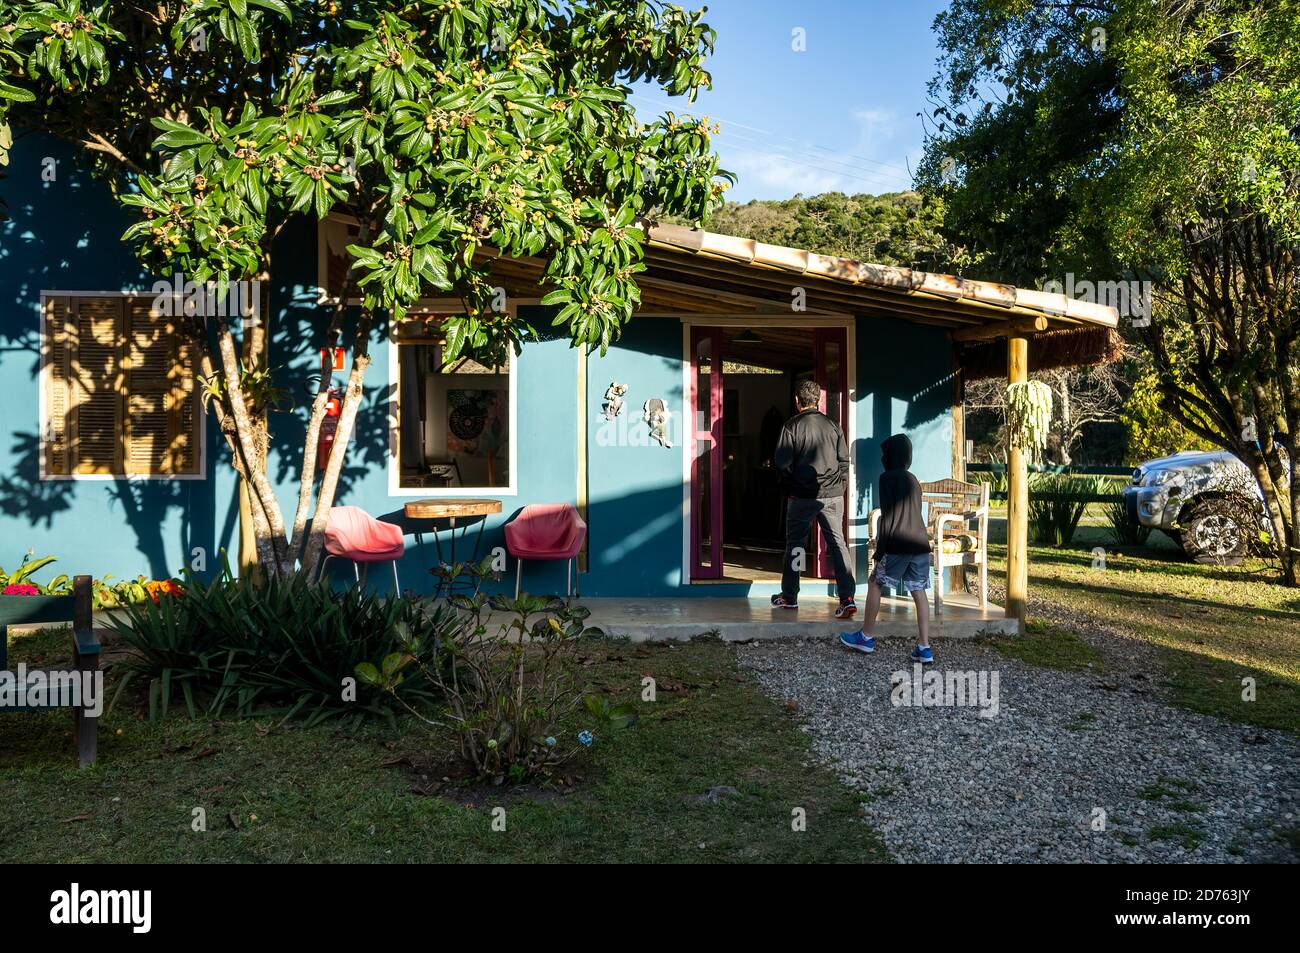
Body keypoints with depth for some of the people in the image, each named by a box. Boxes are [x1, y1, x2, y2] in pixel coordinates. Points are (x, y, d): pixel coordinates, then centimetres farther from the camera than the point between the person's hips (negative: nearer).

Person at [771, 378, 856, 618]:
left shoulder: (792, 426, -6)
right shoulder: (833, 425, 5)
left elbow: (782, 463, -9)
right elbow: (844, 460, 6)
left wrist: (792, 483, 8)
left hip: (802, 496, -3)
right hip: (833, 495, 3)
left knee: (795, 544, 11)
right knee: (838, 544, 4)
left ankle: (789, 596, 19)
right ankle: (847, 598, -4)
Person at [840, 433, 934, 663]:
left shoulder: (887, 478, -4)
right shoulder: (913, 480, 18)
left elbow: (887, 516, -10)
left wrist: (880, 551, -8)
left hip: (898, 546, -6)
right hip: (921, 544, 6)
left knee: (874, 584, 9)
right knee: (919, 592, 6)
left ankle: (866, 637, 16)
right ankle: (924, 648, 4)